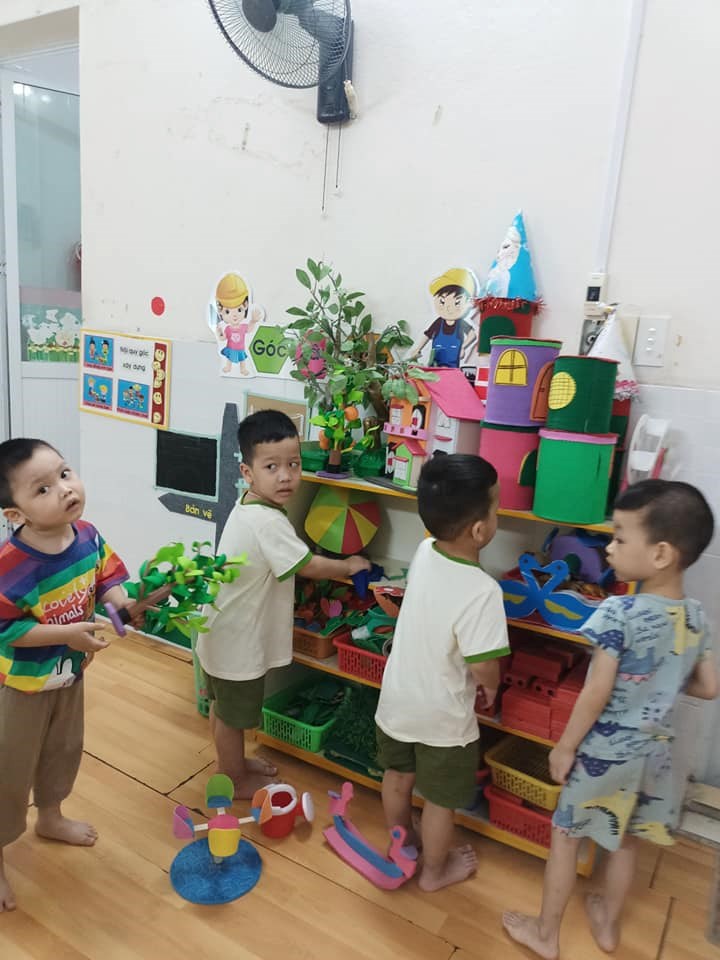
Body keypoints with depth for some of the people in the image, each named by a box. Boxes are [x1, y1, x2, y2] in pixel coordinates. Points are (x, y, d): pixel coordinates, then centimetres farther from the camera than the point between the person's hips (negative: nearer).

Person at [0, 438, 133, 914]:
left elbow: (108, 576, -4)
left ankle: (51, 817, 55)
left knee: (65, 749, 27)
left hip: (70, 673, 7)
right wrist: (68, 633, -31)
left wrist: (126, 602, -25)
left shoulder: (87, 535, -14)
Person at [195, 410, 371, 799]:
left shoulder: (249, 506, 0)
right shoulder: (268, 522, -30)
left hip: (224, 631, 9)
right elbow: (310, 566, -24)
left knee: (222, 706, 26)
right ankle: (235, 779, 34)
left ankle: (232, 762, 47)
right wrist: (349, 565, -7)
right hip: (237, 639, -9)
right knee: (233, 715, 13)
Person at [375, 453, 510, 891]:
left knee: (398, 777, 29)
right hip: (443, 716, -6)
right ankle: (434, 870, 45)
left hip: (398, 700, 6)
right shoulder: (482, 590, -33)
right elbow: (484, 667, -27)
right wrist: (490, 688, -6)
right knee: (440, 801, 21)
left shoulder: (423, 554, -16)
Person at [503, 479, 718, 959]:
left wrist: (564, 747, -11)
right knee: (626, 842, 25)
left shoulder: (619, 612, -26)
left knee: (565, 837, 15)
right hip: (653, 752, 6)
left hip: (604, 752, -6)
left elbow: (597, 693, -23)